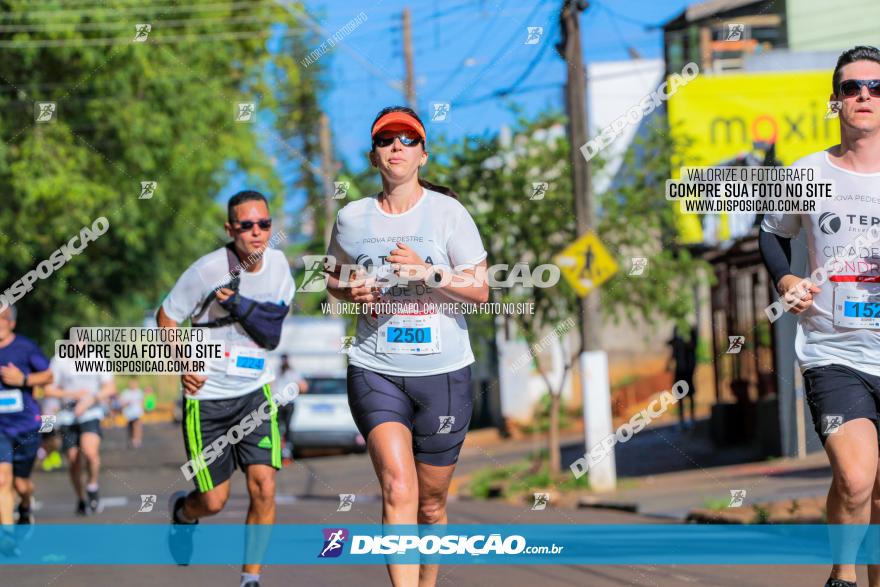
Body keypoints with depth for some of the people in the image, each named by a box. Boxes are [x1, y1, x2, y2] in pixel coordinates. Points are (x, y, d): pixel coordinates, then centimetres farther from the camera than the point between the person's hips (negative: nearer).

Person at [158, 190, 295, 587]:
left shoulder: (277, 264, -2)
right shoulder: (208, 269, -14)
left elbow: (272, 333, -4)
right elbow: (167, 317, -2)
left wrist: (237, 302, -20)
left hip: (255, 394, 3)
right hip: (206, 397, -3)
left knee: (263, 487, -13)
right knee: (214, 502, 2)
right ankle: (182, 510, 39)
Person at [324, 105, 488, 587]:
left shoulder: (448, 212, -2)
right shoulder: (351, 217, 5)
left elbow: (480, 290, -5)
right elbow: (333, 276, 21)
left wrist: (427, 273, -20)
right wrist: (350, 289, -2)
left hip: (443, 373, 0)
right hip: (375, 371, 0)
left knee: (430, 503, 8)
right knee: (398, 489, -19)